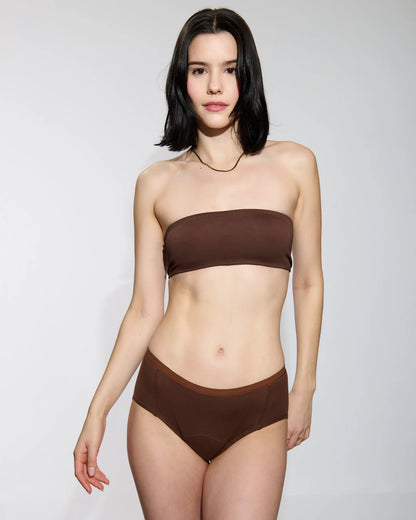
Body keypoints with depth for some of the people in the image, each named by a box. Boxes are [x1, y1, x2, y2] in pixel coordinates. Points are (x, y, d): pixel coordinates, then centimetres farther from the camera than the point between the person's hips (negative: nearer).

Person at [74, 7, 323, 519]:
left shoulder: (293, 165, 2)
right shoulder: (157, 183, 3)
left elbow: (308, 282, 8)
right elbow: (145, 308, 5)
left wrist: (304, 389, 10)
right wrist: (98, 411, 3)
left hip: (257, 413, 0)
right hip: (165, 402, 1)